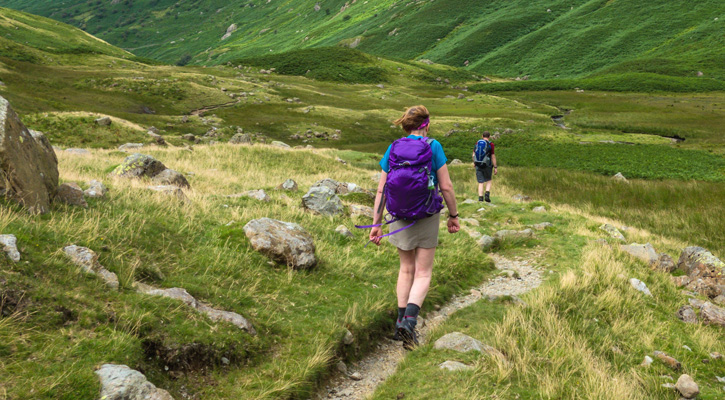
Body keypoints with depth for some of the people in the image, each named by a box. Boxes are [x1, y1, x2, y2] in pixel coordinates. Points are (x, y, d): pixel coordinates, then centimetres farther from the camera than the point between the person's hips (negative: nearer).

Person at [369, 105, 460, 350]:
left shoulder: (393, 149, -1)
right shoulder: (433, 147, -9)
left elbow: (381, 190, -1)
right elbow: (446, 186, -10)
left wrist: (376, 224, 4)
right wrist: (453, 215, 3)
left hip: (400, 217, 3)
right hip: (427, 217, -3)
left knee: (406, 269, 20)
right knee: (423, 273, 5)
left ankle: (401, 321, 23)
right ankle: (410, 320, -15)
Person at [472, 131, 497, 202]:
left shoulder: (477, 143, 4)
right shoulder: (490, 144, -8)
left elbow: (473, 154, 11)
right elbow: (493, 156, -10)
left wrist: (474, 162, 28)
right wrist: (495, 167, -5)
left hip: (478, 165, 3)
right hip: (487, 166, -3)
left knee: (481, 183, 8)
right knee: (489, 180, 17)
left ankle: (480, 198, 0)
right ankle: (487, 194, -1)